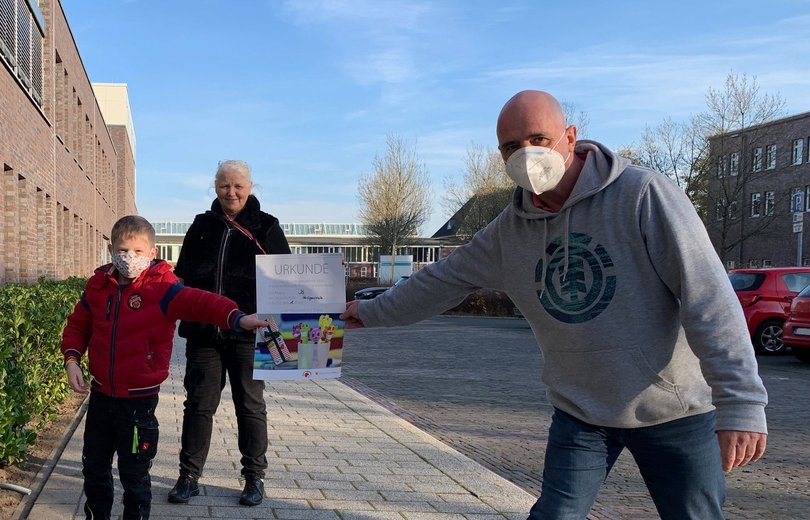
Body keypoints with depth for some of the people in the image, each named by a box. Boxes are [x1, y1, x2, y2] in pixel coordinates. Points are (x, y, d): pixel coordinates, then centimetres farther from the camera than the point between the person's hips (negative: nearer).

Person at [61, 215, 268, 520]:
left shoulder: (161, 287, -14)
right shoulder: (98, 286, 1)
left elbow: (198, 302, -30)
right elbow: (78, 325, 14)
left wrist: (237, 317, -47)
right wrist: (72, 360, -2)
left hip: (140, 400, -5)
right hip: (101, 394, 5)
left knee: (134, 475, 9)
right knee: (94, 467, 20)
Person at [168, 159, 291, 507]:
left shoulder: (266, 227, 2)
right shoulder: (202, 226, 9)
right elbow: (183, 274, 16)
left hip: (248, 333, -2)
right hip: (203, 332, 2)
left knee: (250, 405, 6)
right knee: (198, 404, 6)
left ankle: (254, 478, 18)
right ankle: (189, 476, 16)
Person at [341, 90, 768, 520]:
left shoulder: (642, 194, -17)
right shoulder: (509, 231, 0)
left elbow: (708, 298, -21)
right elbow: (443, 280, 13)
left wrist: (741, 403, -25)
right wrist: (371, 313, 19)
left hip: (675, 411, -3)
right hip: (581, 414, 3)